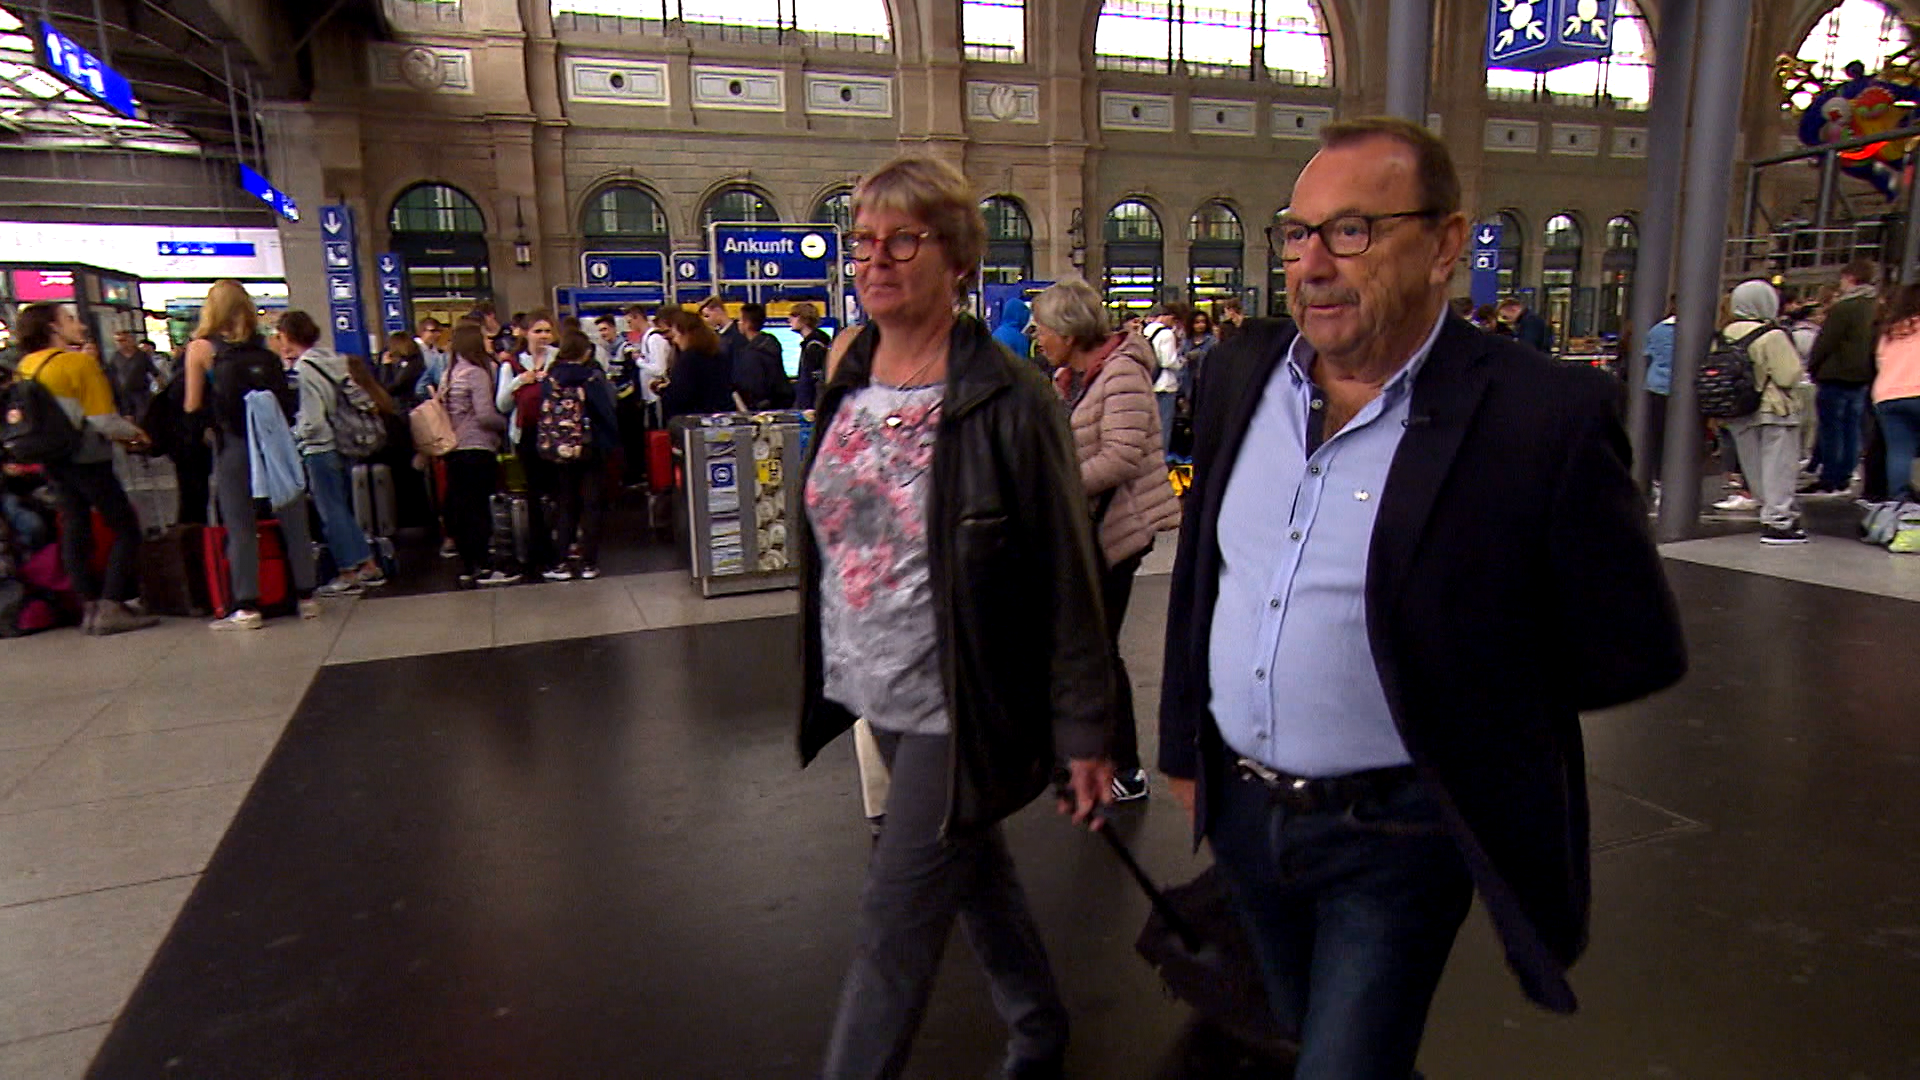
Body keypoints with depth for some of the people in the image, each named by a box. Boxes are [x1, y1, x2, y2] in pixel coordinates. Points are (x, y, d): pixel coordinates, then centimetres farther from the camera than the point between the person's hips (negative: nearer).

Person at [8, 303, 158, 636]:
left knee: (75, 530, 10)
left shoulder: (23, 367, 9)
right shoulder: (79, 363, -14)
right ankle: (111, 606, -6)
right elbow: (103, 419, -18)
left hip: (52, 460, 8)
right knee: (126, 526, -1)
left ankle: (90, 607, 12)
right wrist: (134, 433, 1)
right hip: (87, 460, -8)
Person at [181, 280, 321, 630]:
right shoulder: (263, 348, 7)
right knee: (293, 520, 7)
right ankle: (306, 597, 11)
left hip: (234, 446, -2)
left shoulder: (200, 348, 0)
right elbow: (288, 399, 6)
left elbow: (193, 406, 0)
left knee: (240, 527, 3)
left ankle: (247, 607, 5)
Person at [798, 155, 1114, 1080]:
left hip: (960, 709, -7)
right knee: (975, 872, 23)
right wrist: (824, 673, 16)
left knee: (896, 924, 1)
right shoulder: (848, 387, 3)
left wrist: (1083, 729, -14)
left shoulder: (1007, 400, -17)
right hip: (877, 695, 7)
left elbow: (1066, 575, -16)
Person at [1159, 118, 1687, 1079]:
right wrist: (1183, 743, 13)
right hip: (1243, 809, 6)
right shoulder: (1243, 373, -2)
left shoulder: (1546, 416, -20)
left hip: (1393, 836, -6)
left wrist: (1448, 698, -5)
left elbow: (1636, 651, -10)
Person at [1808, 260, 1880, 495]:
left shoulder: (1842, 308, -15)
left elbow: (1824, 344, -14)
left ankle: (1829, 483, 0)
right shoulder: (1877, 308, 8)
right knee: (1852, 430, 11)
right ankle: (1844, 479, 15)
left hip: (1835, 378, -7)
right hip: (1862, 378, 7)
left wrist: (1812, 368, 0)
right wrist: (1868, 373, 18)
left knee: (1831, 431, -2)